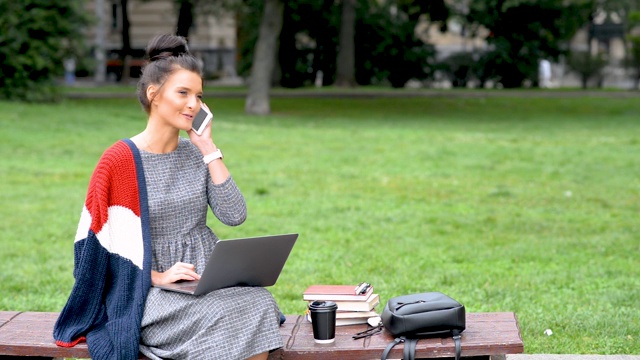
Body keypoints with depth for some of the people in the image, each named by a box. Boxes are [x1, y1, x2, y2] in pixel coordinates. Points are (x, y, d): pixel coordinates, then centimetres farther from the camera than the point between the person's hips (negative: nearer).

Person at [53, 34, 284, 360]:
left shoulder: (196, 154, 9)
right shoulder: (120, 161, -6)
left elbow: (234, 216, -2)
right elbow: (105, 244, -6)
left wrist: (209, 149, -2)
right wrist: (157, 277, -18)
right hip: (150, 292, -5)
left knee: (259, 303, -27)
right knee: (222, 320, -33)